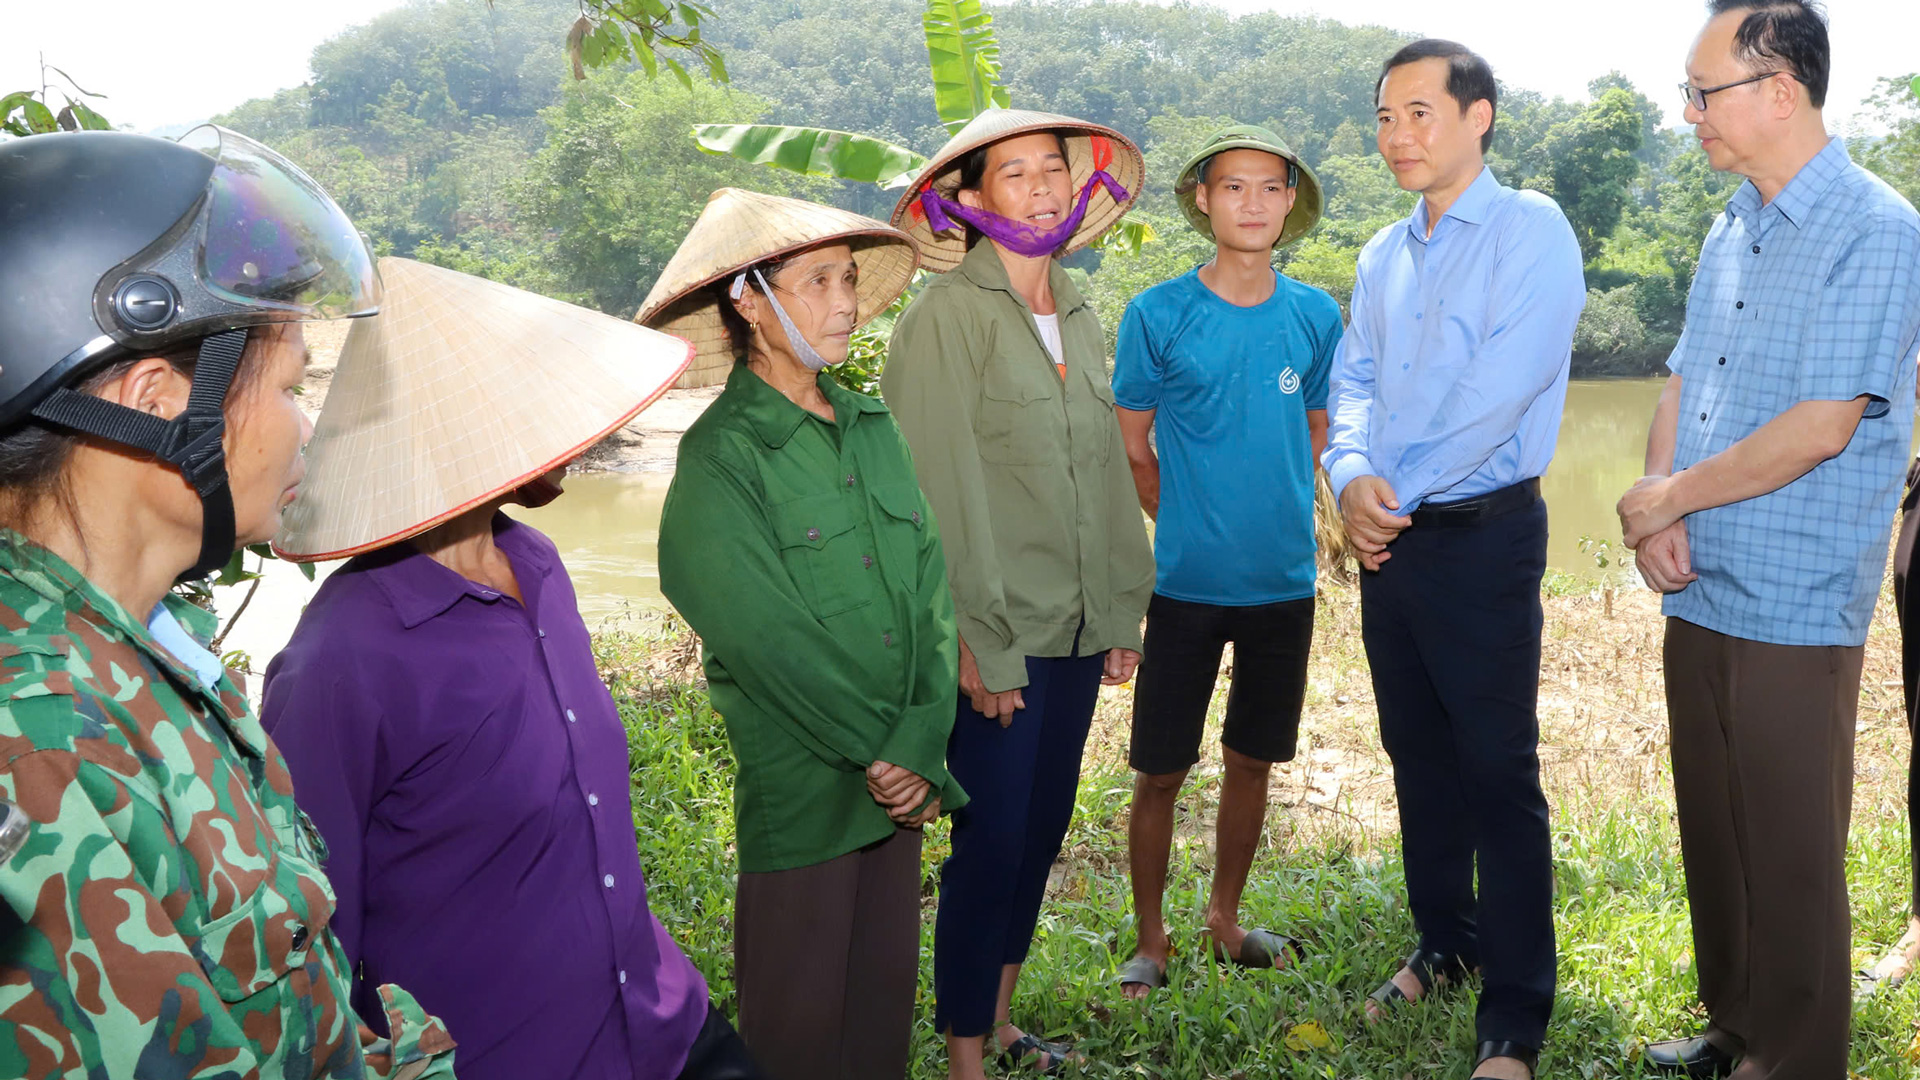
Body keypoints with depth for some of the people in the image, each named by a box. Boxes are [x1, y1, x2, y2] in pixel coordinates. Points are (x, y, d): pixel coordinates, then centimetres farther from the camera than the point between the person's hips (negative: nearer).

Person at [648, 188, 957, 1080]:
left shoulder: (873, 429, 7)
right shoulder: (720, 455, -12)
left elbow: (931, 588, 0)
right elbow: (772, 642, -17)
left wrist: (921, 746, -11)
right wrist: (878, 754, -12)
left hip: (901, 780, 6)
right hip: (802, 789, -5)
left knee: (887, 990, 17)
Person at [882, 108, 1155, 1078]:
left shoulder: (1078, 317, 12)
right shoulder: (945, 315, -10)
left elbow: (1107, 469, 14)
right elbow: (943, 491, -14)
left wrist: (1122, 611, 11)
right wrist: (978, 642, -16)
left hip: (1075, 632, 7)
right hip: (997, 642, -7)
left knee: (1041, 830, 15)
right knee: (992, 843, -1)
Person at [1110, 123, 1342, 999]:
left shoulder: (1315, 316, 3)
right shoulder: (1158, 316, -6)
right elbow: (1131, 448, 2)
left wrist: (1284, 523, 7)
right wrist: (1185, 527, 3)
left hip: (1284, 580, 3)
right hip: (1188, 583, -3)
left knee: (1252, 761, 15)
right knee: (1161, 771, 3)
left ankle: (1225, 919, 34)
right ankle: (1150, 942, 21)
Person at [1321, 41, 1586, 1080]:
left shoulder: (1530, 230, -8)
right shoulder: (1383, 255, 13)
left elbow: (1503, 384, -18)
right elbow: (1354, 379, 11)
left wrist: (1402, 491, -14)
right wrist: (1350, 474, -9)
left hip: (1483, 536, -7)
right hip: (1388, 538, 7)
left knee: (1499, 775, -3)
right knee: (1418, 755, 16)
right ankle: (1445, 943, 33)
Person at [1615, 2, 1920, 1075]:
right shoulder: (1731, 233, 13)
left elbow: (1821, 429, -19)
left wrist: (1669, 497, -10)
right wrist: (1658, 508, -3)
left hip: (1793, 607, -7)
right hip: (1699, 590, 8)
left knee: (1789, 860, 4)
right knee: (1714, 836, 17)